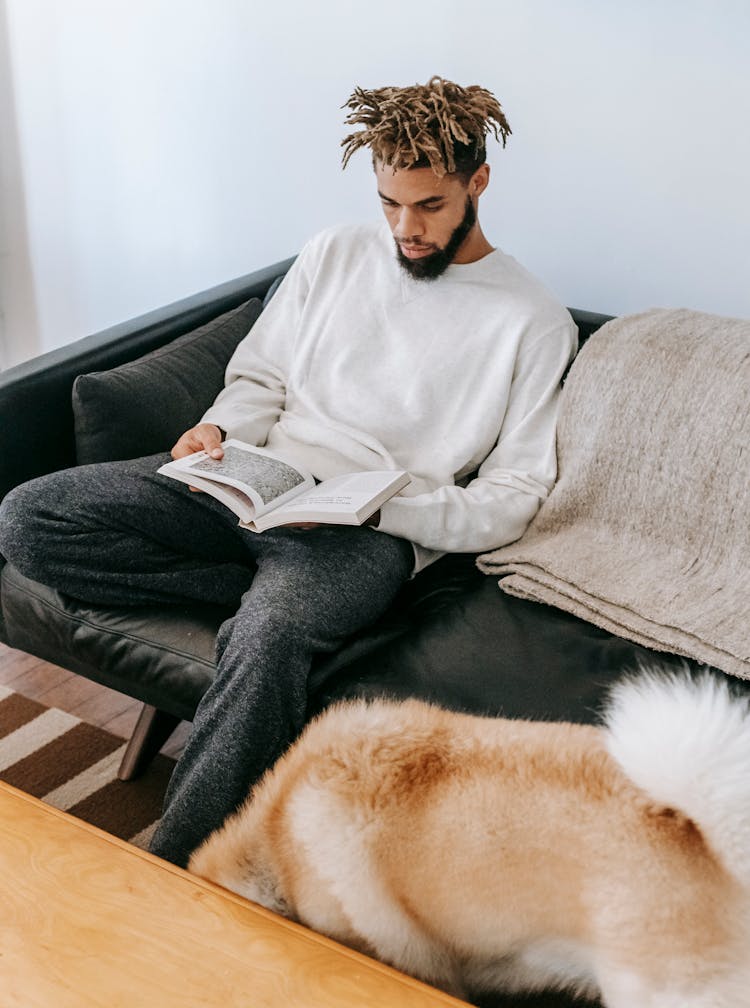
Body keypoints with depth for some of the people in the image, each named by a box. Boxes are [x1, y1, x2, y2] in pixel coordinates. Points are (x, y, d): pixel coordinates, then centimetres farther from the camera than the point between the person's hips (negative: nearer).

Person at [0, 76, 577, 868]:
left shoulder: (533, 321, -1)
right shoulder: (336, 253, 13)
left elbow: (510, 501, -3)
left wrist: (378, 505, -18)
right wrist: (218, 430, -5)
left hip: (376, 531, -6)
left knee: (267, 633, -41)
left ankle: (173, 878, -26)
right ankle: (280, 587, -13)